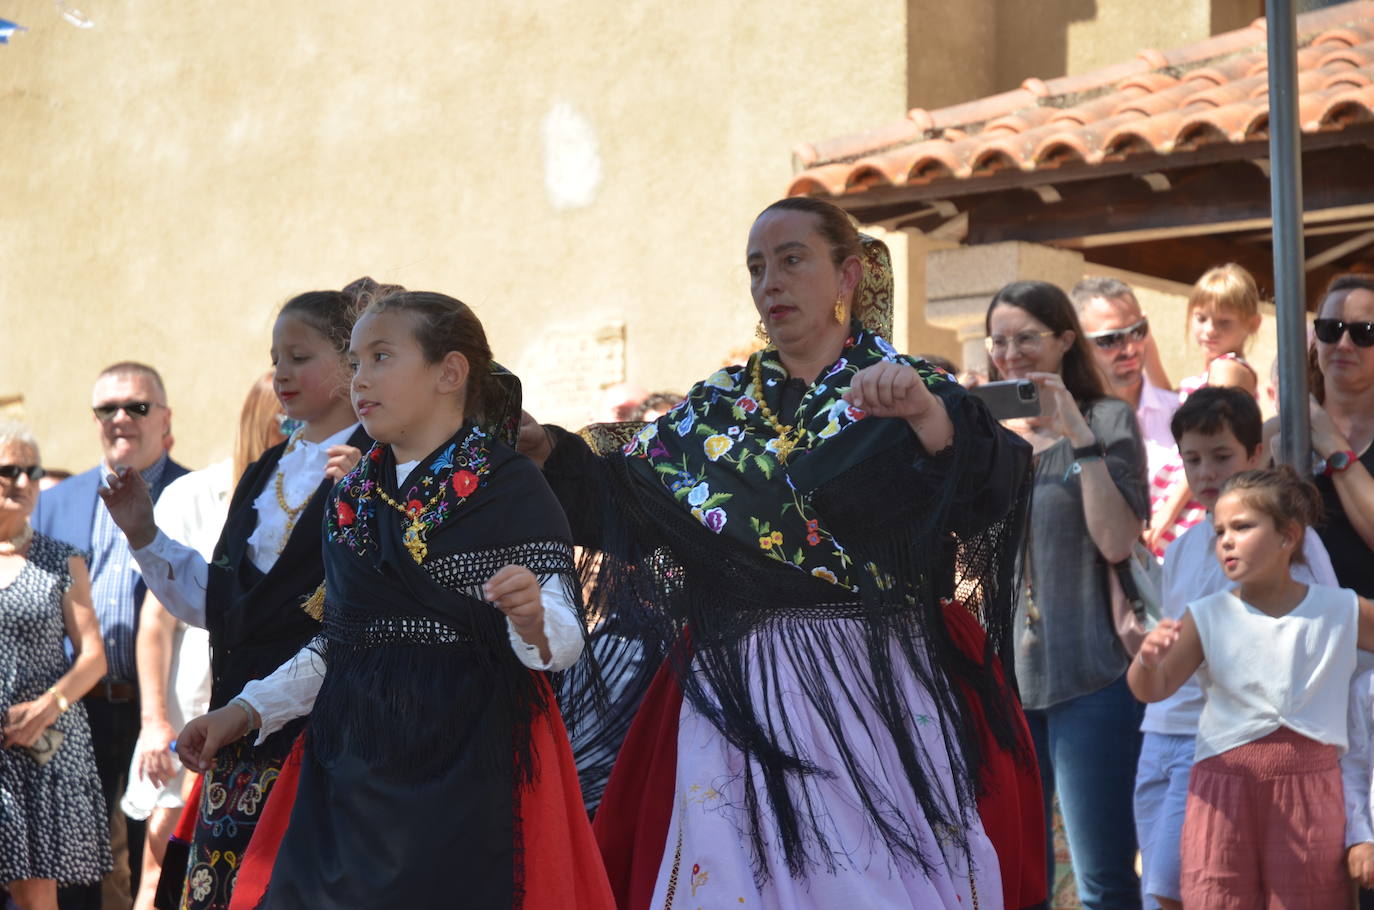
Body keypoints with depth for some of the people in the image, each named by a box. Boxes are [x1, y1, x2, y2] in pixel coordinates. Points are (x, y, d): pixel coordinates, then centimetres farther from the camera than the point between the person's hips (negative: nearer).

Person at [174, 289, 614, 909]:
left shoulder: (508, 486, -5)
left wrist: (532, 621, -32)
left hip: (467, 764, -5)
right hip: (351, 762, 6)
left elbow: (562, 637, -10)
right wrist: (247, 711, 12)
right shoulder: (351, 497, 13)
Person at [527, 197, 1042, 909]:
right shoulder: (715, 408, 14)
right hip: (737, 703, 3)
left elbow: (991, 495, -17)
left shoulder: (915, 391, 2)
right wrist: (548, 453, -5)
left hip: (881, 696, -3)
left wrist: (928, 416, -34)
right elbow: (615, 499, 12)